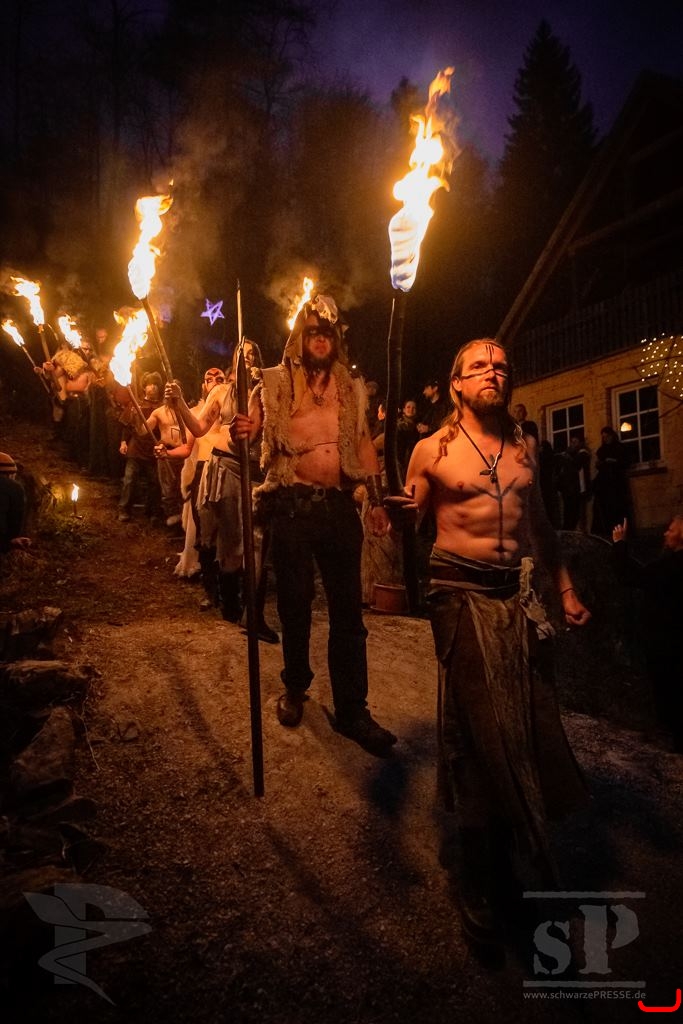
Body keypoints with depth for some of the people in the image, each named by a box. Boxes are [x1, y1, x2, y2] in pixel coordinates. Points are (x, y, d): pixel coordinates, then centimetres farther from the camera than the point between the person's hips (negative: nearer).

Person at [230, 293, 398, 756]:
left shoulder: (352, 388, 13)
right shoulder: (275, 383, 5)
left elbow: (365, 444, 14)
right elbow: (248, 428, -2)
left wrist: (378, 501, 8)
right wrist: (242, 432, -27)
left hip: (340, 505, 2)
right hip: (292, 504, -2)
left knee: (348, 608, 1)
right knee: (295, 601, 8)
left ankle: (352, 709, 9)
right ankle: (295, 688, 29)